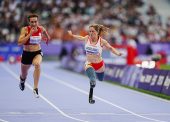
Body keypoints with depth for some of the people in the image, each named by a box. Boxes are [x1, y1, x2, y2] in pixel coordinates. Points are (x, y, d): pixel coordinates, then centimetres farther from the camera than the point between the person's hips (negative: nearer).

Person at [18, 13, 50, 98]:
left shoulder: (41, 29, -8)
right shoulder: (25, 29, -17)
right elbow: (19, 43, -27)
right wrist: (30, 34, -31)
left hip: (37, 53, 0)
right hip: (26, 53, 0)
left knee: (37, 64, -35)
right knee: (24, 73, 20)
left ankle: (35, 88, -31)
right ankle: (22, 80, 61)